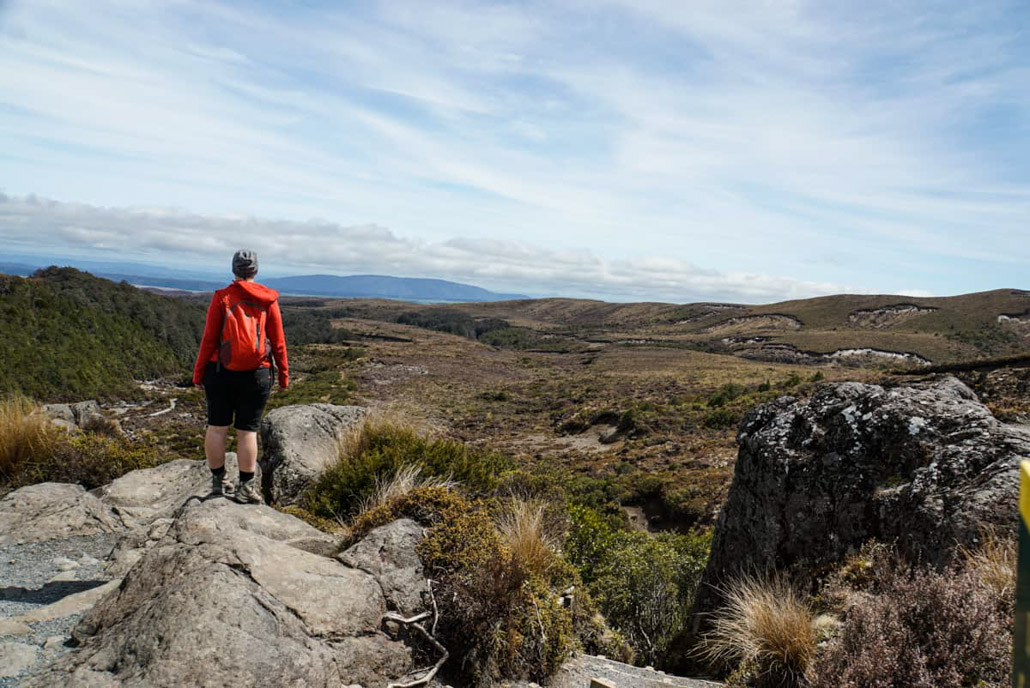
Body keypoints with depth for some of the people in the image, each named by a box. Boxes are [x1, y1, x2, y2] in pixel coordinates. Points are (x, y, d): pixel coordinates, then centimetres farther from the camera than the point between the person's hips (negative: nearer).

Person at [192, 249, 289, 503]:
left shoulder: (221, 298, -4)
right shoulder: (268, 300, -1)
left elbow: (209, 339, -3)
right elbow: (278, 342, 2)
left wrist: (198, 372, 6)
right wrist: (284, 375, 11)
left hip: (221, 372, 0)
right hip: (256, 375, 0)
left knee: (217, 427, 11)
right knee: (247, 431, 5)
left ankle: (218, 481, 20)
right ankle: (246, 487, 9)